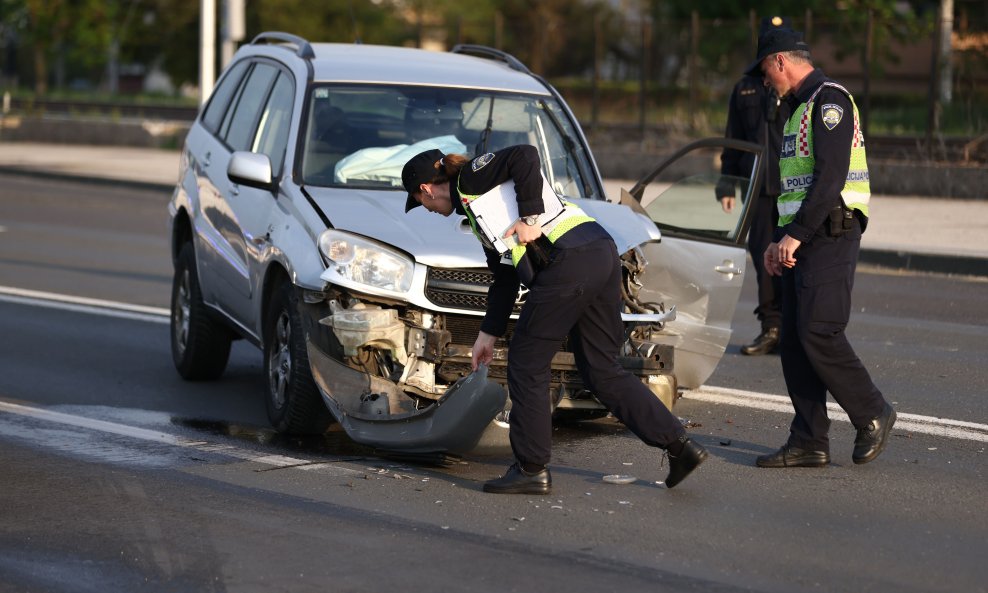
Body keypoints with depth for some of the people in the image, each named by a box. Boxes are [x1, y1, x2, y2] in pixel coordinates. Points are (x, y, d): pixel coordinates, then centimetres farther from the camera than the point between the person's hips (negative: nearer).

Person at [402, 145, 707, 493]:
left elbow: (524, 155, -13)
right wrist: (489, 333, 34)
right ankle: (679, 445, 7)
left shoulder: (471, 179, 4)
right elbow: (504, 277, 32)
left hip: (570, 262, -10)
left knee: (526, 363, 2)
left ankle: (532, 470, 8)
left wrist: (530, 218, -14)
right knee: (601, 370, 12)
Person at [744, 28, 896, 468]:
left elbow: (830, 176, -20)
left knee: (818, 333, -15)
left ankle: (872, 415, 0)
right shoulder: (799, 110, 23)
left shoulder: (829, 100, -10)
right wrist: (778, 240, 18)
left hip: (830, 237, -10)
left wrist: (796, 234, -21)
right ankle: (809, 443, 5)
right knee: (795, 340, 4)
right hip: (801, 241, 10)